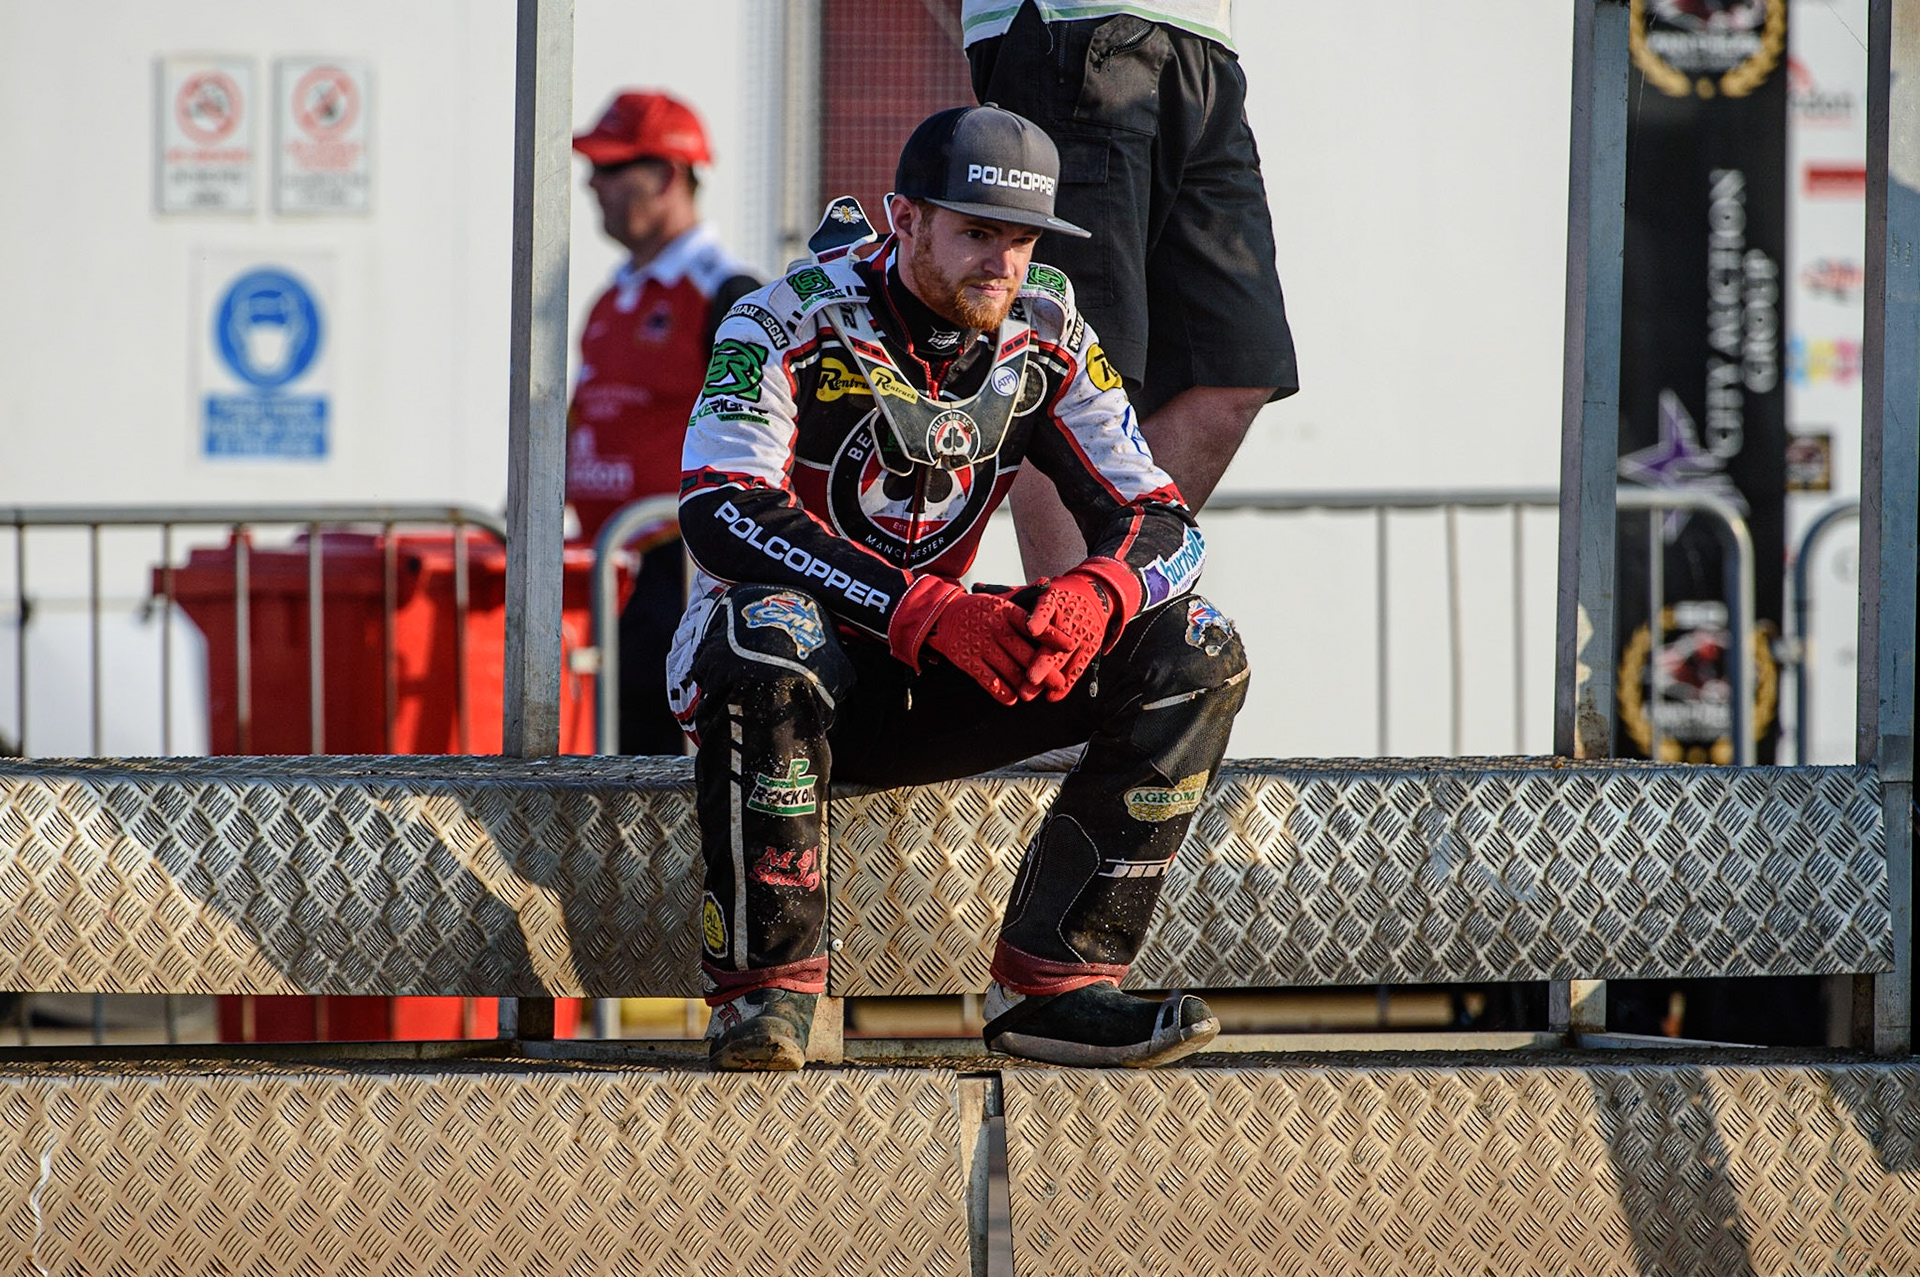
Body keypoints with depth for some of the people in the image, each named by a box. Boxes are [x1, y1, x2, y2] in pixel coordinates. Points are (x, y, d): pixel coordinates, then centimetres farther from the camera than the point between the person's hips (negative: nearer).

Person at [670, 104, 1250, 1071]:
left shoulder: (1045, 339, -2)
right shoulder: (791, 326, -16)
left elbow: (1160, 520, -4)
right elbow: (720, 516, -30)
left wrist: (1097, 595, -30)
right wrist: (926, 612, -40)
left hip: (928, 694, 5)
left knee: (1194, 654, -13)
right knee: (774, 632, -41)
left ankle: (1049, 984, -18)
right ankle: (765, 992, -29)